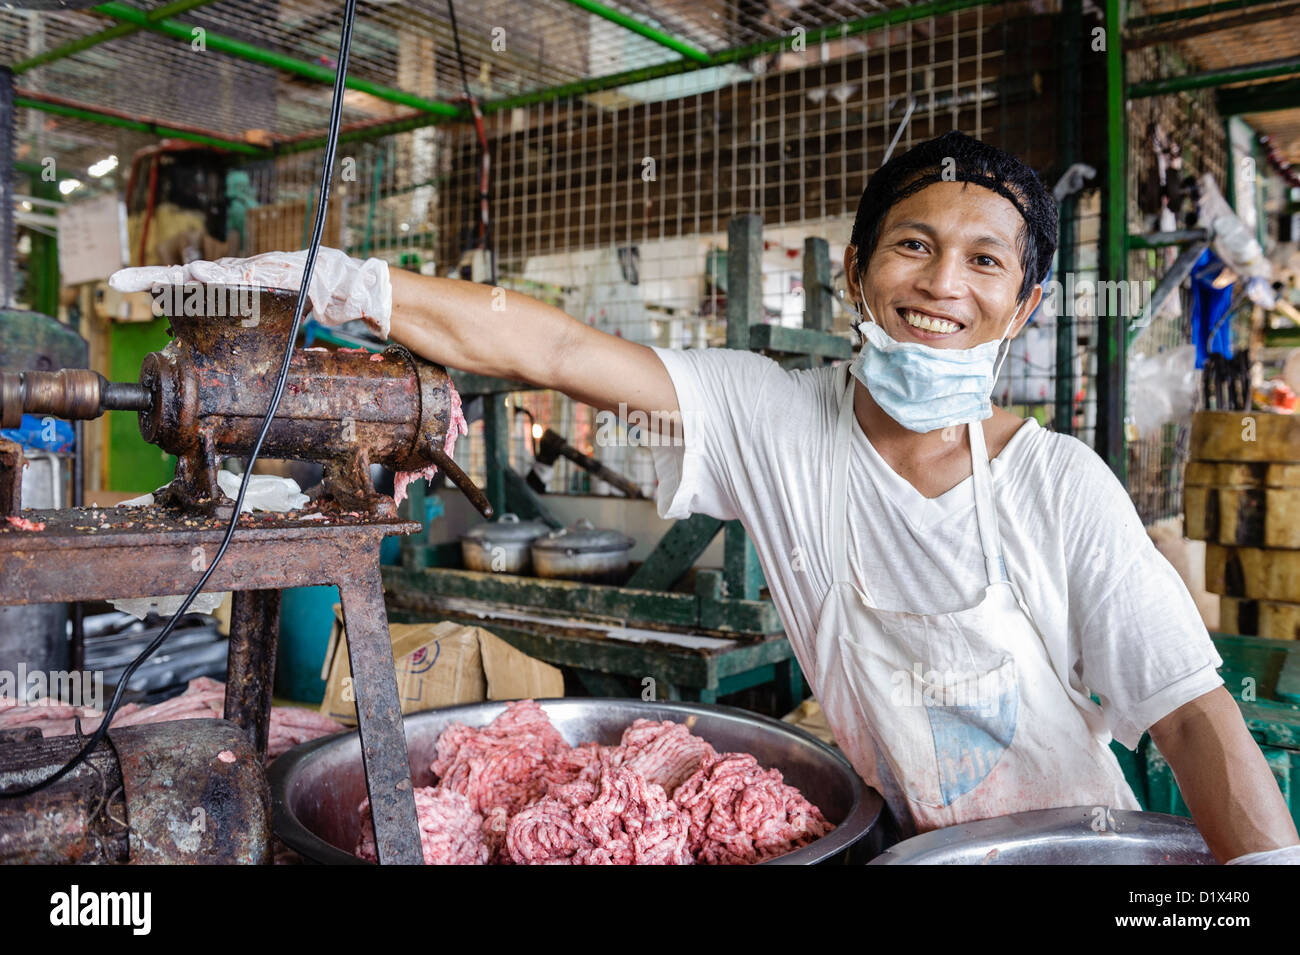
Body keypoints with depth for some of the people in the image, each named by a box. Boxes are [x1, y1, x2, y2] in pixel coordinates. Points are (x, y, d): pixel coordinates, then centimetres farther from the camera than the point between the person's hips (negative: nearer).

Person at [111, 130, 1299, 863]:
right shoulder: (780, 422, -13)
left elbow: (1195, 715, -13)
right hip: (889, 836, 1)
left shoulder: (1064, 487, -14)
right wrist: (315, 274, -19)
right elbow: (548, 347, -18)